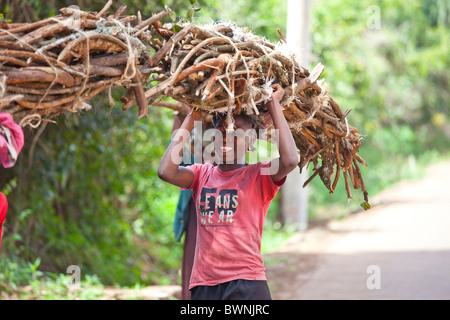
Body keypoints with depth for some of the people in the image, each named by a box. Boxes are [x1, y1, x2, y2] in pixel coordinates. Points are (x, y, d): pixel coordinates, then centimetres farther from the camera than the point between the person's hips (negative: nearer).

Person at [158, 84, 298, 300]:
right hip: (203, 284, 4)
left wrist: (274, 105, -10)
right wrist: (191, 119, 2)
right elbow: (166, 171, -6)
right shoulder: (203, 174, 12)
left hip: (247, 284, -4)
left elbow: (290, 161, -19)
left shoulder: (259, 176, 2)